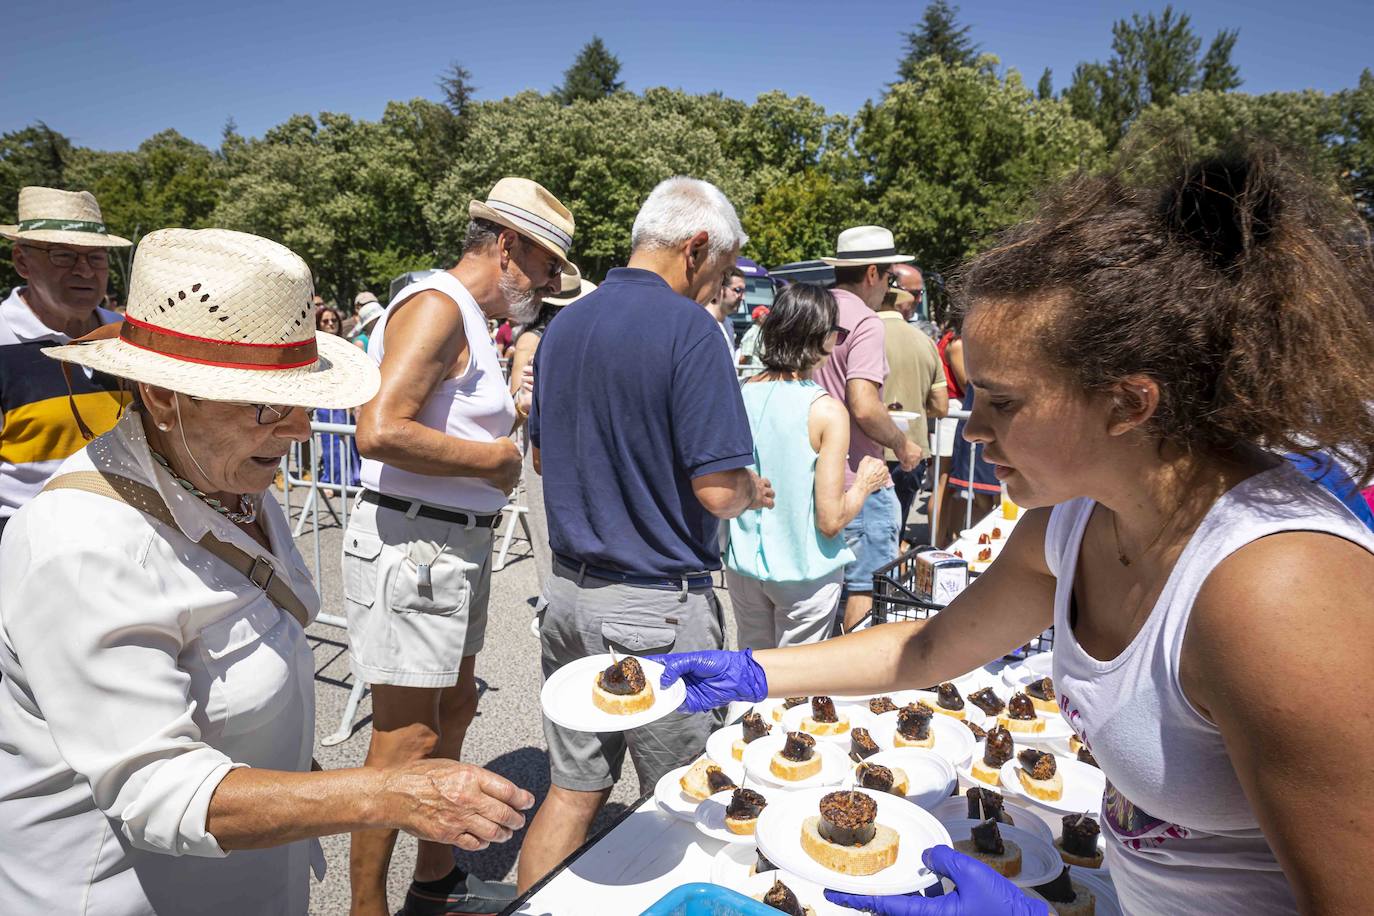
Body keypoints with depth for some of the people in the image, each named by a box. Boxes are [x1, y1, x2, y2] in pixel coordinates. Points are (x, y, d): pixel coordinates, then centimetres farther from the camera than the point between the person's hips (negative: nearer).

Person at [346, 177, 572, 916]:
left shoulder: (470, 318, 17)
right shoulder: (437, 305, -15)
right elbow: (379, 432, -27)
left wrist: (503, 442, 3)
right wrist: (493, 458, -17)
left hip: (455, 544, 11)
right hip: (412, 545, -11)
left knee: (454, 710, 19)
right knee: (406, 739, -1)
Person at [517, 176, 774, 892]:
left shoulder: (563, 326, 8)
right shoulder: (687, 328, -15)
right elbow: (717, 490, -20)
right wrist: (752, 493, 1)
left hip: (569, 590, 7)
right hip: (657, 605, -7)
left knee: (571, 791, 18)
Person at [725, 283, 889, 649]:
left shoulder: (744, 392, -4)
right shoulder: (827, 411, -18)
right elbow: (830, 520, -17)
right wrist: (864, 483, 1)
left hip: (743, 563, 5)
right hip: (803, 572, -5)